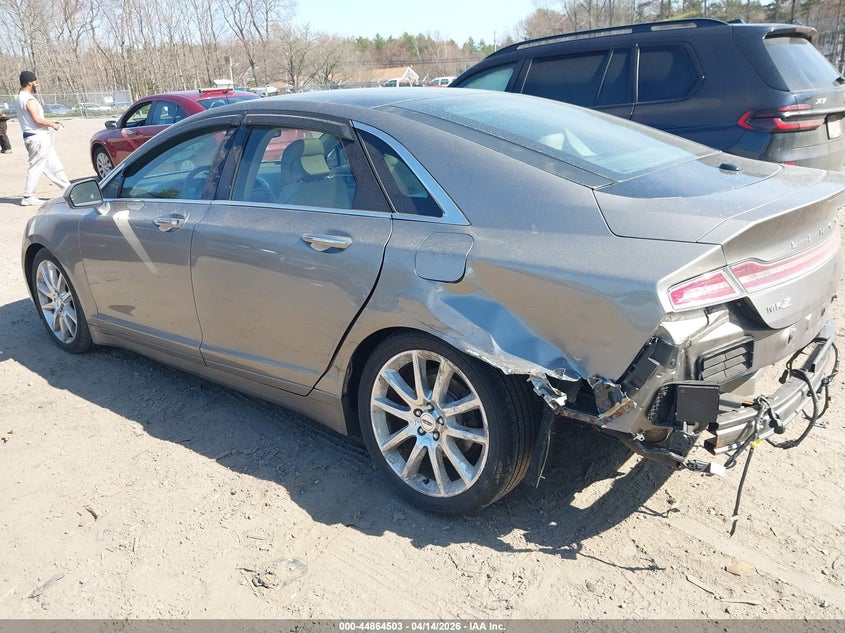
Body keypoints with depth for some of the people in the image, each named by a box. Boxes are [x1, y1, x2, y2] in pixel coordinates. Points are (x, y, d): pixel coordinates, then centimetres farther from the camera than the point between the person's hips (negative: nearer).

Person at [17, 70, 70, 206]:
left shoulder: (22, 98, 17)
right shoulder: (28, 99, -15)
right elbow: (38, 120, -21)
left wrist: (51, 122, 15)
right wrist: (52, 124, -5)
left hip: (39, 137, 10)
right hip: (37, 138, -10)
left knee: (54, 165, 13)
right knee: (35, 168, -5)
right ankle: (28, 197, -1)